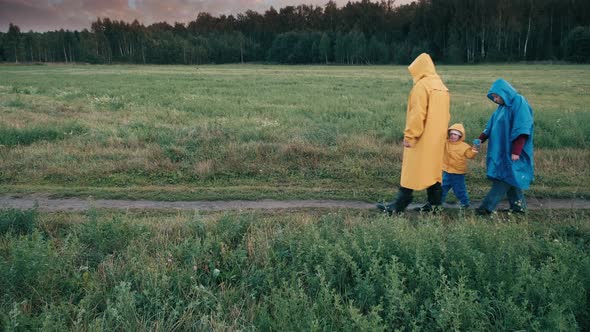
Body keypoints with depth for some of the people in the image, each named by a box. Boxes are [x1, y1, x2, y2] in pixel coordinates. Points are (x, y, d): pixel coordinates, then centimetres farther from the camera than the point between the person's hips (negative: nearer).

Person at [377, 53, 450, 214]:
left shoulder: (421, 85, -14)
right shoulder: (441, 86, 13)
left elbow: (417, 114, -21)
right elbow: (445, 115, 14)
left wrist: (409, 135, -17)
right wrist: (440, 133, 18)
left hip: (422, 139, -8)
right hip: (437, 138, 8)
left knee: (411, 171, -3)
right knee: (433, 169, 13)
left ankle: (399, 205, 2)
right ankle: (434, 204, 17)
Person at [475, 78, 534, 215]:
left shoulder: (519, 103, -13)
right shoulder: (503, 106, 12)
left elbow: (522, 130, -18)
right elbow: (491, 126, 16)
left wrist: (516, 151, -22)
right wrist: (480, 139, 3)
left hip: (512, 152, -9)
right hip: (502, 151, 9)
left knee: (504, 178, -7)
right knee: (509, 178, 12)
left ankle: (487, 207, -8)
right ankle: (518, 206, 20)